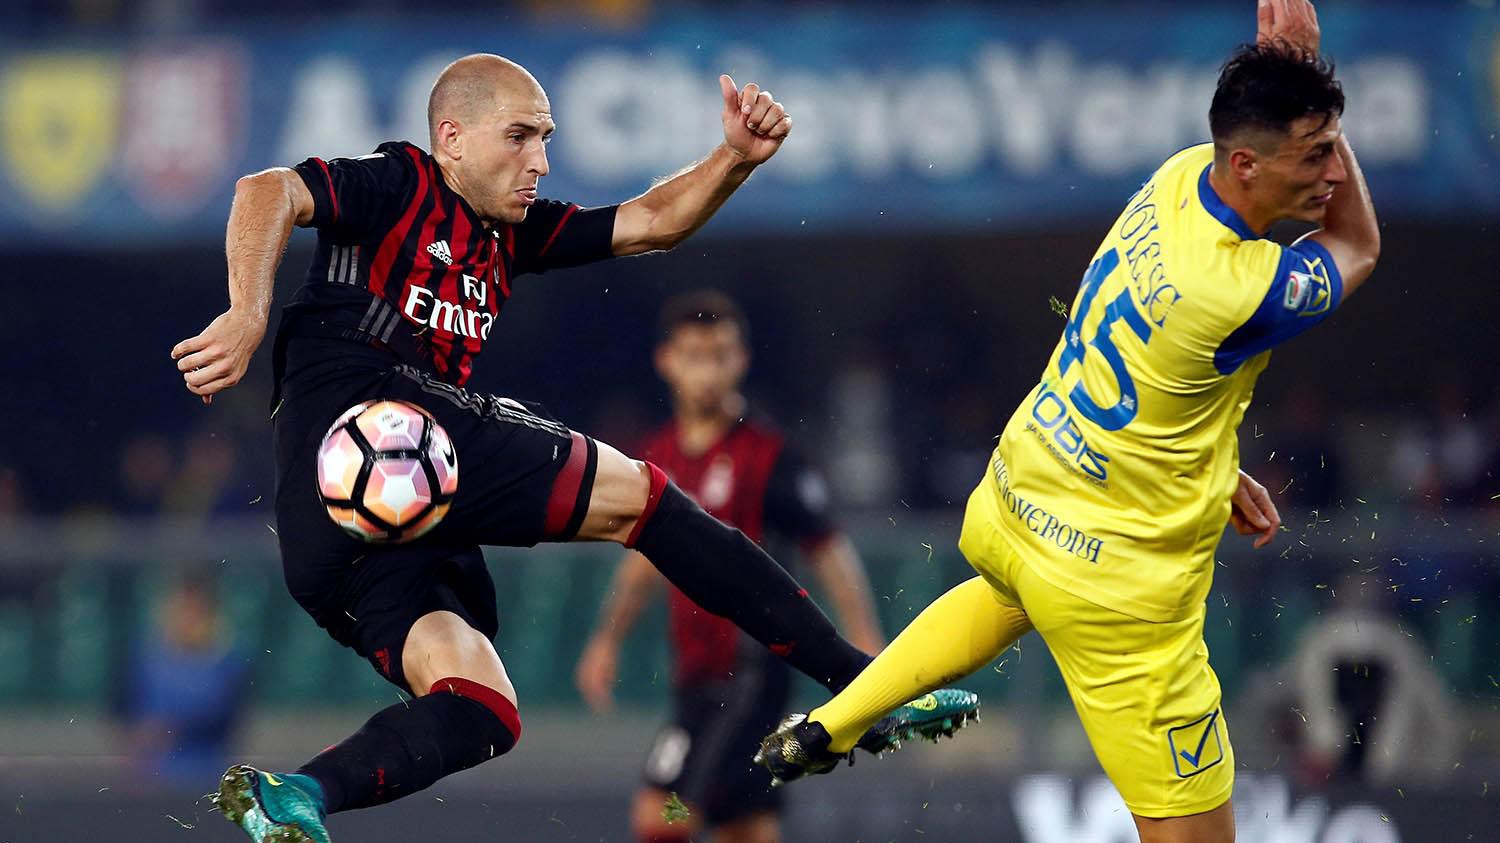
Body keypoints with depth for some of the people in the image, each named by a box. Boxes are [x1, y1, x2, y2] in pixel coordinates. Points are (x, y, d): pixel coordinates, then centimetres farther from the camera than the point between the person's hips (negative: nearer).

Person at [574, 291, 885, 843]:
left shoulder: (768, 457, -10)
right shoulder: (659, 455, 10)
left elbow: (831, 555, -8)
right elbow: (645, 558, 25)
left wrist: (867, 649, -13)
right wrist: (607, 640, 22)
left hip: (749, 673, -7)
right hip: (694, 674, 7)